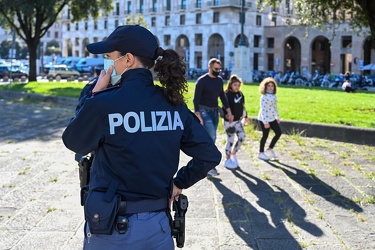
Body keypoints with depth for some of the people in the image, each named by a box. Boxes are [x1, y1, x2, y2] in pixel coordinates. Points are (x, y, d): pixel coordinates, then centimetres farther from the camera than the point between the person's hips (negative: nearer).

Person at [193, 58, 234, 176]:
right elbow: (196, 99, -13)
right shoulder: (202, 80, -10)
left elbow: (223, 96, 17)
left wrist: (229, 111, 12)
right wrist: (198, 116, -20)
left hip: (215, 112, 7)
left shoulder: (219, 80, 9)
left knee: (211, 138, 9)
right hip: (204, 111, -7)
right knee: (211, 136, -18)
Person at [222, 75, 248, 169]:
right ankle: (228, 160, 15)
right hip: (229, 121, -7)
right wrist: (229, 118, -21)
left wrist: (245, 117, 23)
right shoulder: (227, 95, -13)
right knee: (230, 140, 0)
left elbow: (243, 106, 19)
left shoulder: (240, 94, 9)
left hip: (238, 121, 7)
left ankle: (233, 153, 23)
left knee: (242, 137, 1)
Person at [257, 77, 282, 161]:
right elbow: (263, 110, -19)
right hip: (264, 119, -8)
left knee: (278, 133, 7)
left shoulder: (274, 95, 8)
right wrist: (265, 122, -22)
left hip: (272, 119, 8)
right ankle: (261, 153, 16)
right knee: (265, 135, 1)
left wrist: (277, 117, 20)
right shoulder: (264, 97, -16)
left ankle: (270, 149, 22)